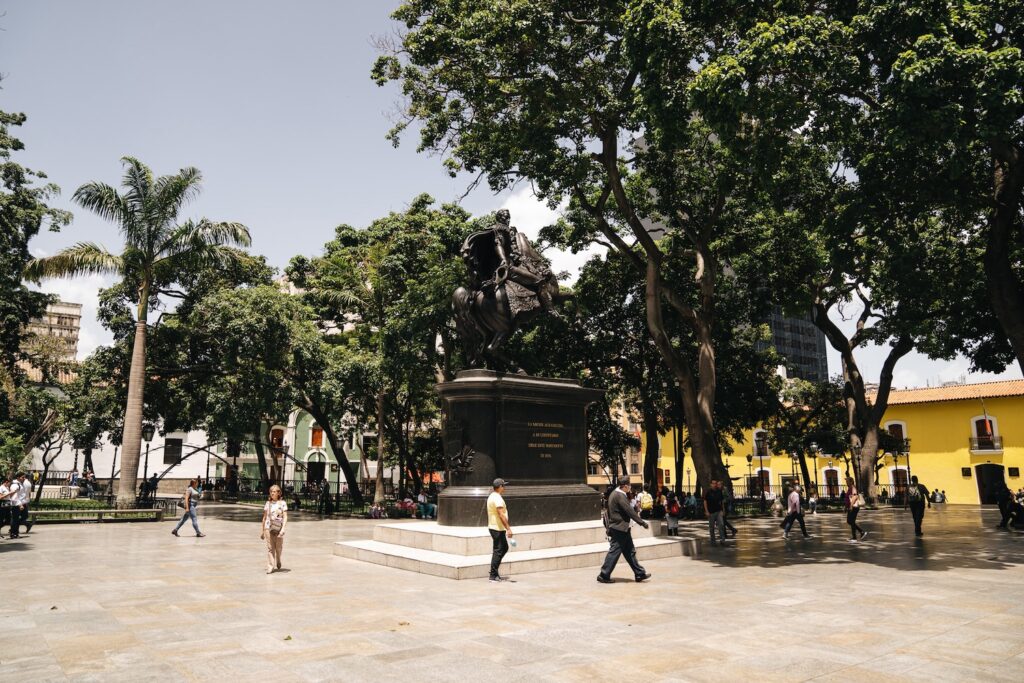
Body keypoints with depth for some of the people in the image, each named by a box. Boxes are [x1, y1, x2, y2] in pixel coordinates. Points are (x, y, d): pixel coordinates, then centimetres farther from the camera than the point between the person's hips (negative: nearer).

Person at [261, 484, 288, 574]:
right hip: (268, 528, 1)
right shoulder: (268, 503, 8)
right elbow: (264, 517, 14)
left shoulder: (282, 503, -1)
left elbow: (285, 517, -8)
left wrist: (283, 528, -21)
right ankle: (270, 567, -1)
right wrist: (261, 530, 14)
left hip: (278, 529, -1)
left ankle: (278, 561, 35)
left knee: (279, 548, 7)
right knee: (270, 548, -4)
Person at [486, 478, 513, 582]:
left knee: (504, 548, 17)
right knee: (498, 551, -4)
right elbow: (501, 515, -25)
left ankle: (494, 571, 20)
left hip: (494, 527, 10)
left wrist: (507, 526, 25)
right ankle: (493, 576, 1)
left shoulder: (492, 496, 14)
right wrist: (508, 528, -24)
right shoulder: (497, 498, -18)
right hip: (498, 528, -10)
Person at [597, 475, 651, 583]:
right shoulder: (620, 496, -19)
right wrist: (642, 522, -12)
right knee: (614, 551, -3)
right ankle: (604, 575, 3)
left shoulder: (614, 494, 12)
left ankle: (639, 573, 20)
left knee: (630, 551, 13)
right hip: (620, 529, -10)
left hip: (615, 528, 10)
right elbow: (630, 511, -20)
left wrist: (609, 528, 25)